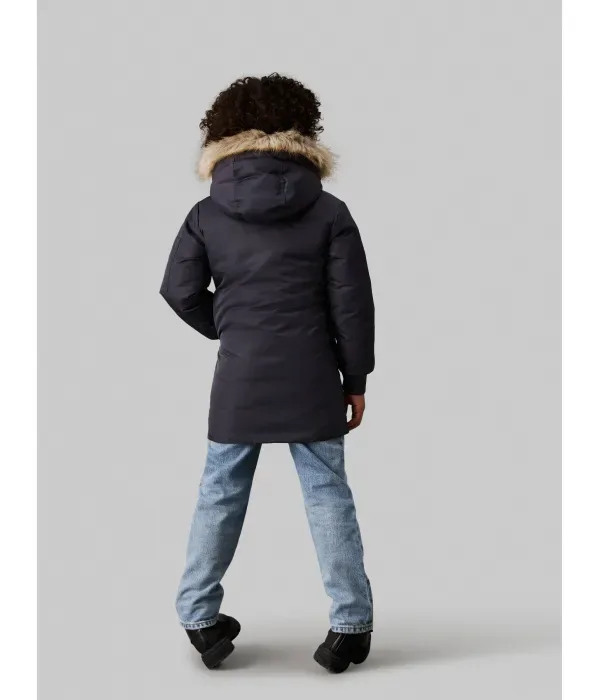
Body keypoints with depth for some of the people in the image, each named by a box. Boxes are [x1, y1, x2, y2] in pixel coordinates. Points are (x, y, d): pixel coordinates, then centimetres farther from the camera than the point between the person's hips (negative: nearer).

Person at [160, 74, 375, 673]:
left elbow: (179, 290, 1)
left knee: (219, 494, 13)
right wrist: (356, 379, 4)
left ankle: (199, 616, 21)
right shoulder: (329, 212, -3)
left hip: (237, 380, 1)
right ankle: (350, 623, 11)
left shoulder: (207, 214, 0)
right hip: (311, 381, -1)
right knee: (327, 494, 6)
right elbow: (352, 303, -4)